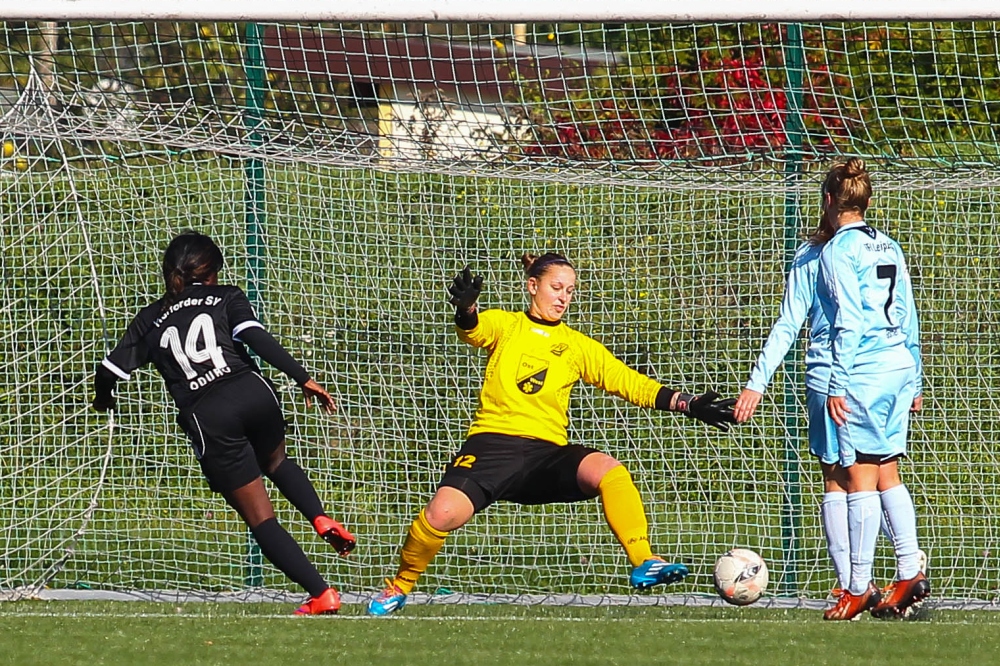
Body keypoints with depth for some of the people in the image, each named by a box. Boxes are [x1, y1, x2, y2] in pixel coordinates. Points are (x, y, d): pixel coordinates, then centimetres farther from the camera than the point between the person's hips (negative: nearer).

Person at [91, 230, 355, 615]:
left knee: (260, 518, 4)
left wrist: (103, 397, 39)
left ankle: (321, 595, -2)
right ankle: (321, 518, 7)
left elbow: (109, 371, 16)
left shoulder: (148, 322, 18)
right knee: (276, 461, 34)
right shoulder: (225, 298, 13)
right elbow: (256, 338, -4)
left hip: (207, 418, -1)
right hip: (252, 393, 1)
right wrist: (303, 379, -8)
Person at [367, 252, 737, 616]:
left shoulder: (578, 346, 19)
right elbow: (472, 330, -11)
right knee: (443, 512, -24)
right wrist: (466, 309, -36)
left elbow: (629, 383, 14)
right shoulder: (505, 326, 12)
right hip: (493, 442, -2)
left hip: (547, 453, 2)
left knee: (610, 472, -27)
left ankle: (643, 565, -21)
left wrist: (689, 406, 3)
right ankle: (400, 587, 1)